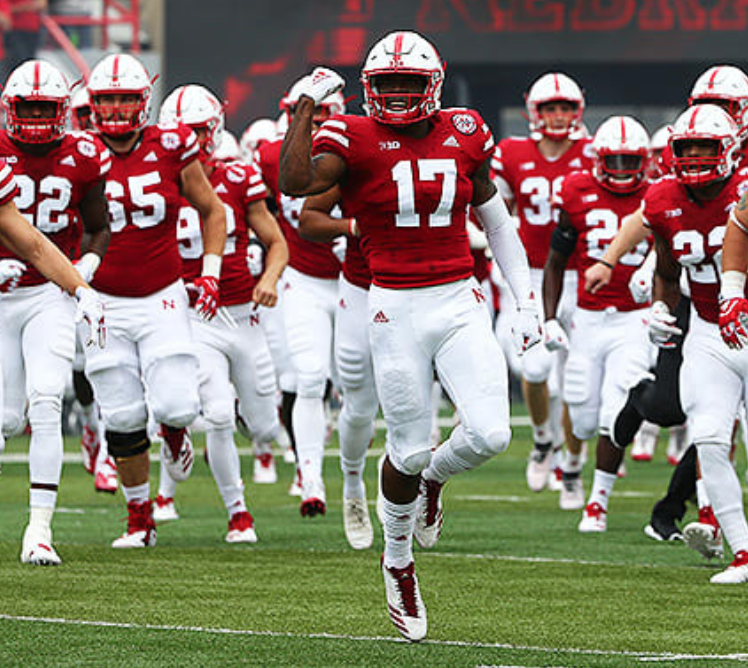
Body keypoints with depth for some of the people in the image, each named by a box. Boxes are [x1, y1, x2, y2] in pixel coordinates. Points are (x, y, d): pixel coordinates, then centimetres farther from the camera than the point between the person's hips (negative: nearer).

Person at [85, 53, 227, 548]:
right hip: (104, 303, 1)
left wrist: (210, 273, 0)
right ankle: (139, 519, 18)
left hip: (163, 299, -1)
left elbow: (212, 211, 9)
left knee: (176, 406, -14)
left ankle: (174, 433, 25)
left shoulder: (171, 148, -5)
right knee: (123, 419, 1)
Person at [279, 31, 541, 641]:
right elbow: (294, 183, -23)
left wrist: (526, 300, 13)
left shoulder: (464, 136, 6)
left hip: (460, 302, 3)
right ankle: (398, 560, 27)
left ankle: (434, 478, 23)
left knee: (489, 434, -12)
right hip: (397, 309, -3)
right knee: (410, 448, 2)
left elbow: (497, 223, 16)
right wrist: (307, 105, -20)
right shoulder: (354, 139, -4)